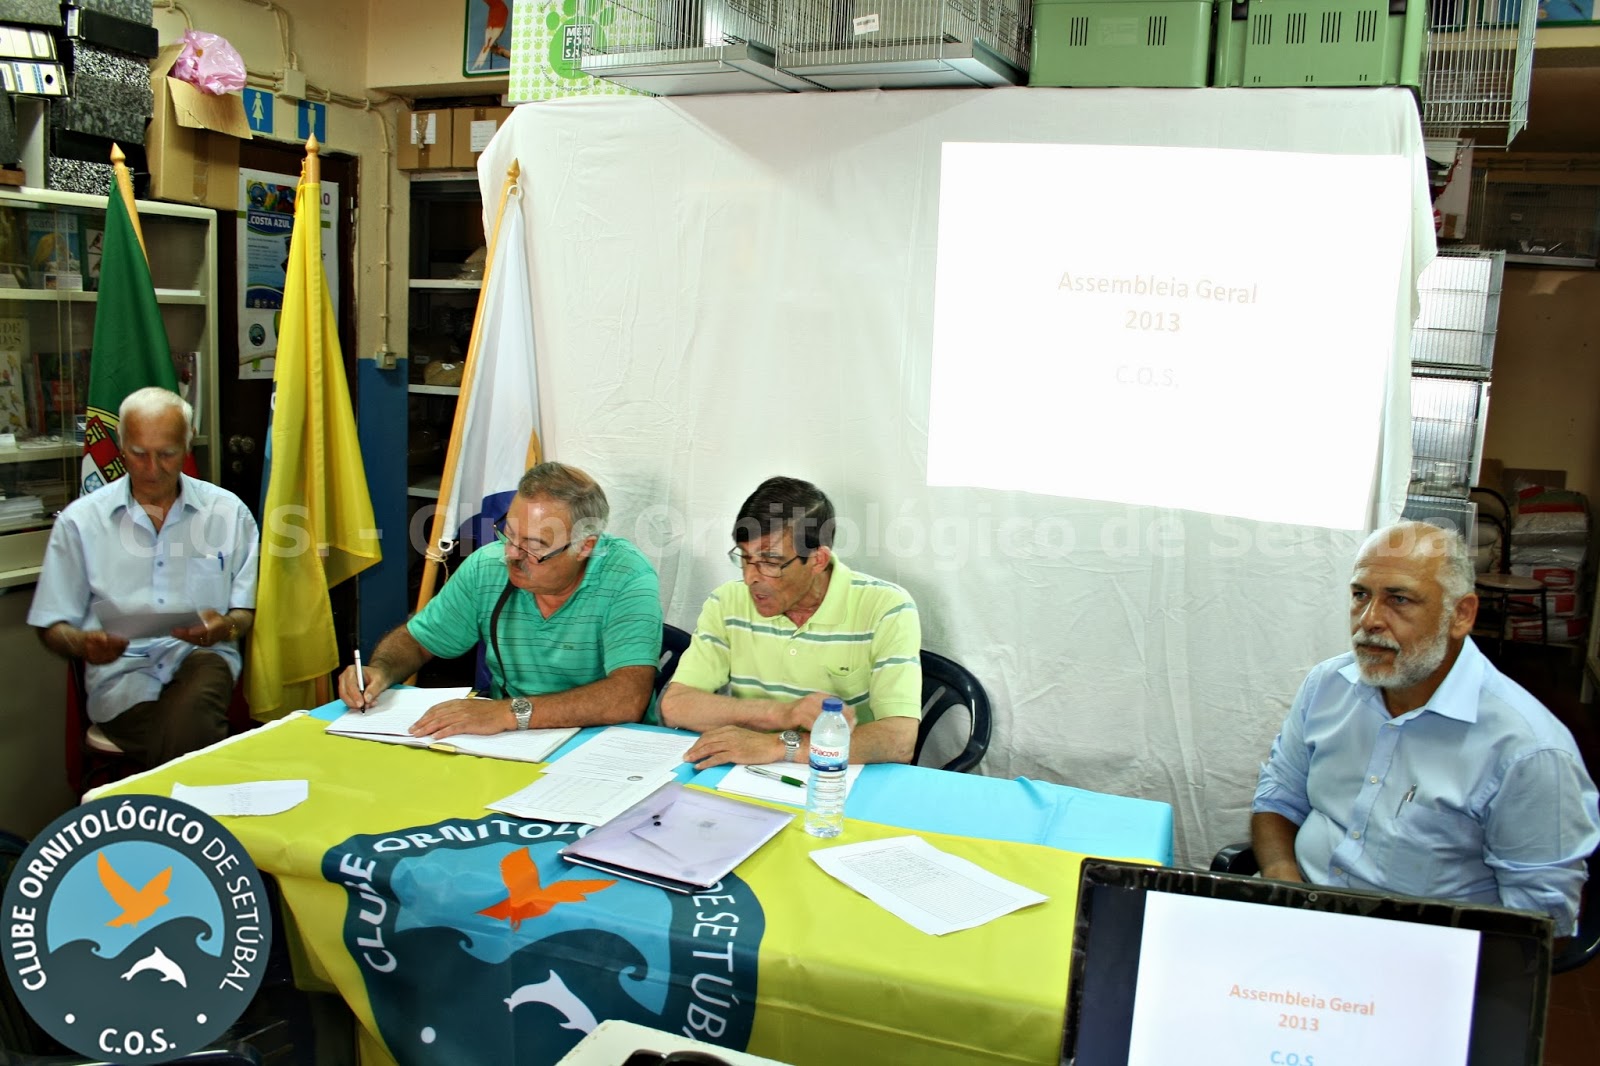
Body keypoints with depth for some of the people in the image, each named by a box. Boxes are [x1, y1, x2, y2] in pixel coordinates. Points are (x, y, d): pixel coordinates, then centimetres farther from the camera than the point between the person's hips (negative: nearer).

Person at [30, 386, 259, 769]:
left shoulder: (228, 512, 10)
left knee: (193, 709, -37)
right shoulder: (81, 520, 9)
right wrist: (85, 644, -12)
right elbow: (52, 627, 11)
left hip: (202, 658, 1)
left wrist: (225, 626, -13)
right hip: (122, 671, -1)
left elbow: (248, 611, 10)